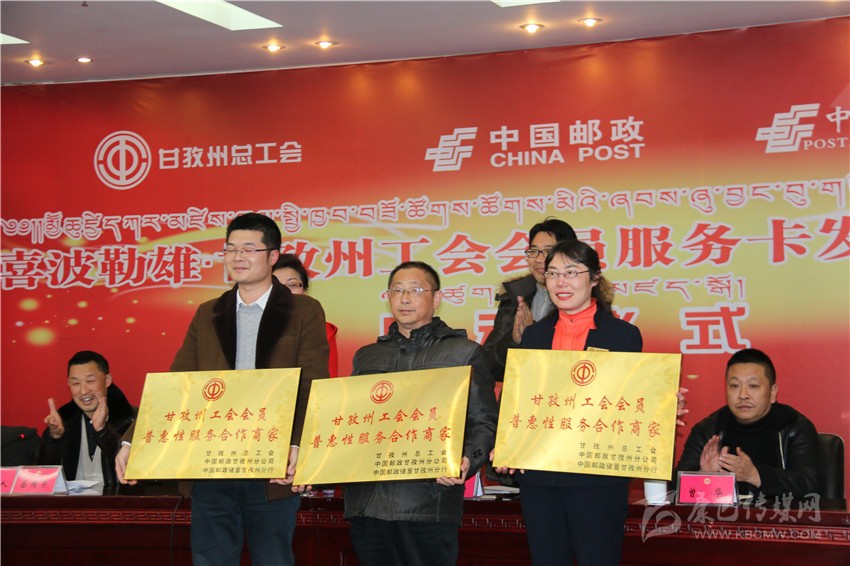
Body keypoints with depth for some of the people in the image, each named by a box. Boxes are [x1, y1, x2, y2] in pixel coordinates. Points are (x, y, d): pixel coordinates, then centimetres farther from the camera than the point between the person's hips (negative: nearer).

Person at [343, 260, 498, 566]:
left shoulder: (464, 352, 7)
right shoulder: (366, 357, 20)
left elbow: (483, 423, 1)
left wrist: (466, 460, -17)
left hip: (428, 504, -4)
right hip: (366, 502, 4)